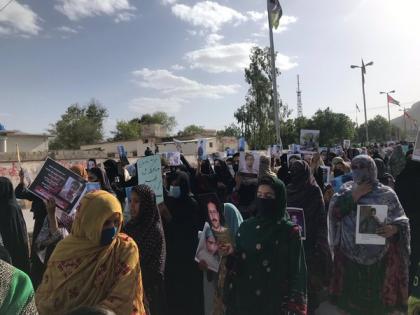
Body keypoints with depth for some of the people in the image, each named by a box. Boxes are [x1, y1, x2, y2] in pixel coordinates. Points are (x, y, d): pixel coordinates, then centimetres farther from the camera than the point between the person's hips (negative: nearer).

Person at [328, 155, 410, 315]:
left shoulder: (386, 194, -1)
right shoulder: (346, 189, 4)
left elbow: (402, 220, 1)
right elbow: (333, 211, -8)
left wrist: (394, 228, -20)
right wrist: (354, 195, -14)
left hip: (379, 256, -1)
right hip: (349, 253, 1)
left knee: (376, 292, 9)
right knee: (352, 291, 9)